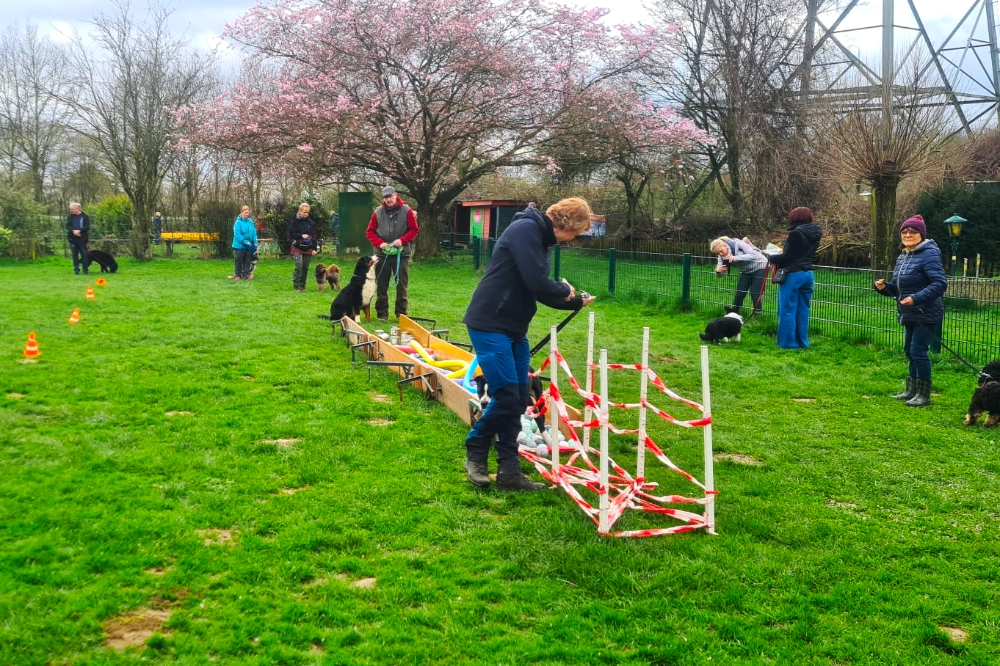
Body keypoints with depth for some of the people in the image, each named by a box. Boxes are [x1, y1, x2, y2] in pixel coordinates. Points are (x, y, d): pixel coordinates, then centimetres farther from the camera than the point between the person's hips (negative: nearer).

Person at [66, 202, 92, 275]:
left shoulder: (85, 216, 0)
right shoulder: (70, 217, 9)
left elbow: (87, 227, -8)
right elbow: (67, 226, 1)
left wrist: (79, 231, -21)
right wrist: (73, 231, -17)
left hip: (82, 238, -3)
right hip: (73, 238, 3)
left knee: (84, 254, -1)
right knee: (75, 255, 5)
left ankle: (85, 270, 6)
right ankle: (76, 270, 10)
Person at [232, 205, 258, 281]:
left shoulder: (250, 222, 3)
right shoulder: (238, 222, -11)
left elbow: (254, 233, 6)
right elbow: (237, 234, -17)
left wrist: (255, 242, -4)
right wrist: (245, 241, -22)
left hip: (249, 246, 4)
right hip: (240, 245, -4)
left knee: (247, 261, 8)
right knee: (239, 260, 4)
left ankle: (246, 274, 14)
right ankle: (237, 275, 13)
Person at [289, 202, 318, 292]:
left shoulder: (311, 222, 8)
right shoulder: (295, 222, -1)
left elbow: (314, 236, 9)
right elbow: (290, 234, -3)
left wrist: (314, 248, 2)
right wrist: (301, 236, -14)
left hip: (308, 248, 4)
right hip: (297, 248, -4)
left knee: (305, 268, 5)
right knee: (299, 266, -15)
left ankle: (302, 286, 13)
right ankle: (296, 286, -10)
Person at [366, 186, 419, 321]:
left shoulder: (406, 211, -2)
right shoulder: (378, 212, 3)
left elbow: (414, 230, 0)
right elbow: (370, 231, 7)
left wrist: (402, 240, -14)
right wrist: (379, 243, -9)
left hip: (401, 253, -2)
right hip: (382, 253, 2)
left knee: (402, 285, 2)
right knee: (381, 285, 6)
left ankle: (401, 313, 9)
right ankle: (382, 313, 14)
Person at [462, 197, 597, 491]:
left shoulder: (540, 237, 15)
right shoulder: (525, 229, -15)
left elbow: (539, 290, 21)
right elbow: (538, 284, -23)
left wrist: (576, 302, 24)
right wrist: (565, 290, -4)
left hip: (514, 328, 10)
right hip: (489, 324, -10)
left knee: (519, 398, 7)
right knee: (506, 395, -10)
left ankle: (509, 471, 12)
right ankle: (475, 452, 12)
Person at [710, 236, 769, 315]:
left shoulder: (738, 244, -25)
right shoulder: (722, 257, -8)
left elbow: (754, 255, -31)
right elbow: (720, 275, -7)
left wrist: (736, 258, -39)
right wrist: (718, 271, -32)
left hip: (759, 266, -6)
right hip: (746, 271, 6)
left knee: (755, 294, -12)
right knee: (739, 293, -2)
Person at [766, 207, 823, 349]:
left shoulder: (796, 233, -16)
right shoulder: (814, 234, 10)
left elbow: (788, 257, -16)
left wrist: (771, 257, -1)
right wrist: (784, 253, 19)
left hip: (793, 275, -8)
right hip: (808, 274, 8)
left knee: (787, 310, -1)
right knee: (803, 310, 12)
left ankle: (788, 343, 0)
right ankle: (802, 342, 15)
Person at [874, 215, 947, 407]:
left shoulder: (929, 254, -15)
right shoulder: (902, 257, 12)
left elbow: (940, 283, -24)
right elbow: (898, 288, 19)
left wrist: (916, 298, -31)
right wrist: (884, 287, -1)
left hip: (926, 315, -9)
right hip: (910, 315, 9)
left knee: (918, 351, -7)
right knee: (910, 350, 15)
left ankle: (923, 394, 3)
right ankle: (912, 390, 27)